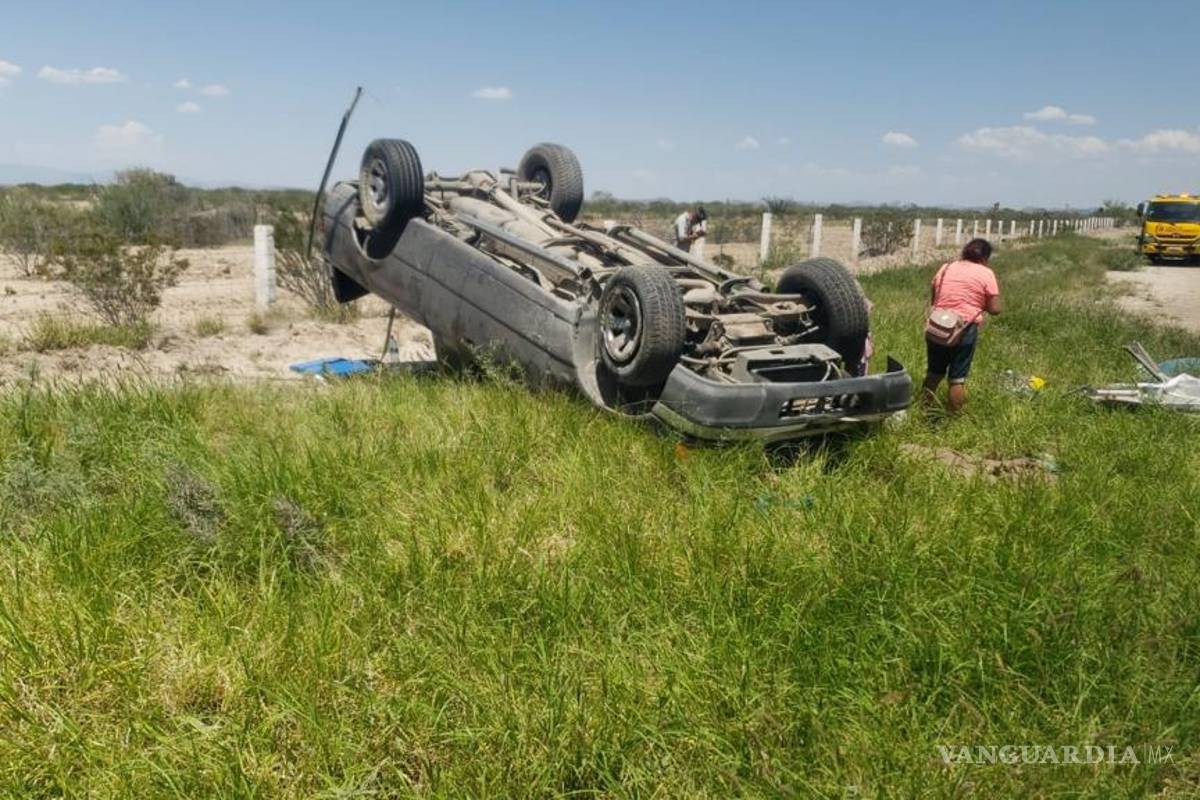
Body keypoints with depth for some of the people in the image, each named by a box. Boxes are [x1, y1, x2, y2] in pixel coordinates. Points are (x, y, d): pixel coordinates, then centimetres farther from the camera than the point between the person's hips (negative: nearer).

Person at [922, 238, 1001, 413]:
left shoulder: (945, 268, 11)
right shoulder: (986, 273, -2)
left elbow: (933, 299, 15)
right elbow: (995, 309, -4)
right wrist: (979, 303, 13)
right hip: (965, 330, -4)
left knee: (934, 372, 20)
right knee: (958, 377, 5)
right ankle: (953, 415, 12)